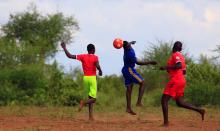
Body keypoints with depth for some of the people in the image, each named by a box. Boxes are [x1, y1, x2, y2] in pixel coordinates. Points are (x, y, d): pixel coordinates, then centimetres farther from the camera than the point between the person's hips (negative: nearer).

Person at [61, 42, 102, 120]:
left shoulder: (83, 57, 3)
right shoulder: (95, 57, -4)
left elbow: (69, 56, -3)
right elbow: (97, 66, -22)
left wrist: (64, 48, 9)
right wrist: (100, 71, 0)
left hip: (85, 78, 4)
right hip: (92, 78, -4)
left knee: (90, 97, 13)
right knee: (93, 98, 1)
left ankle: (90, 116, 3)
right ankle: (84, 102, -30)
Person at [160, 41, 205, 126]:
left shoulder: (176, 55, -8)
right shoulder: (181, 56, 20)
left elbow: (179, 65, -25)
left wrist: (166, 67, -20)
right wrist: (170, 70, 29)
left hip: (175, 80, -9)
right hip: (181, 80, 9)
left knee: (164, 99, -8)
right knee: (179, 102, 14)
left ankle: (166, 122, -15)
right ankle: (200, 110, 8)